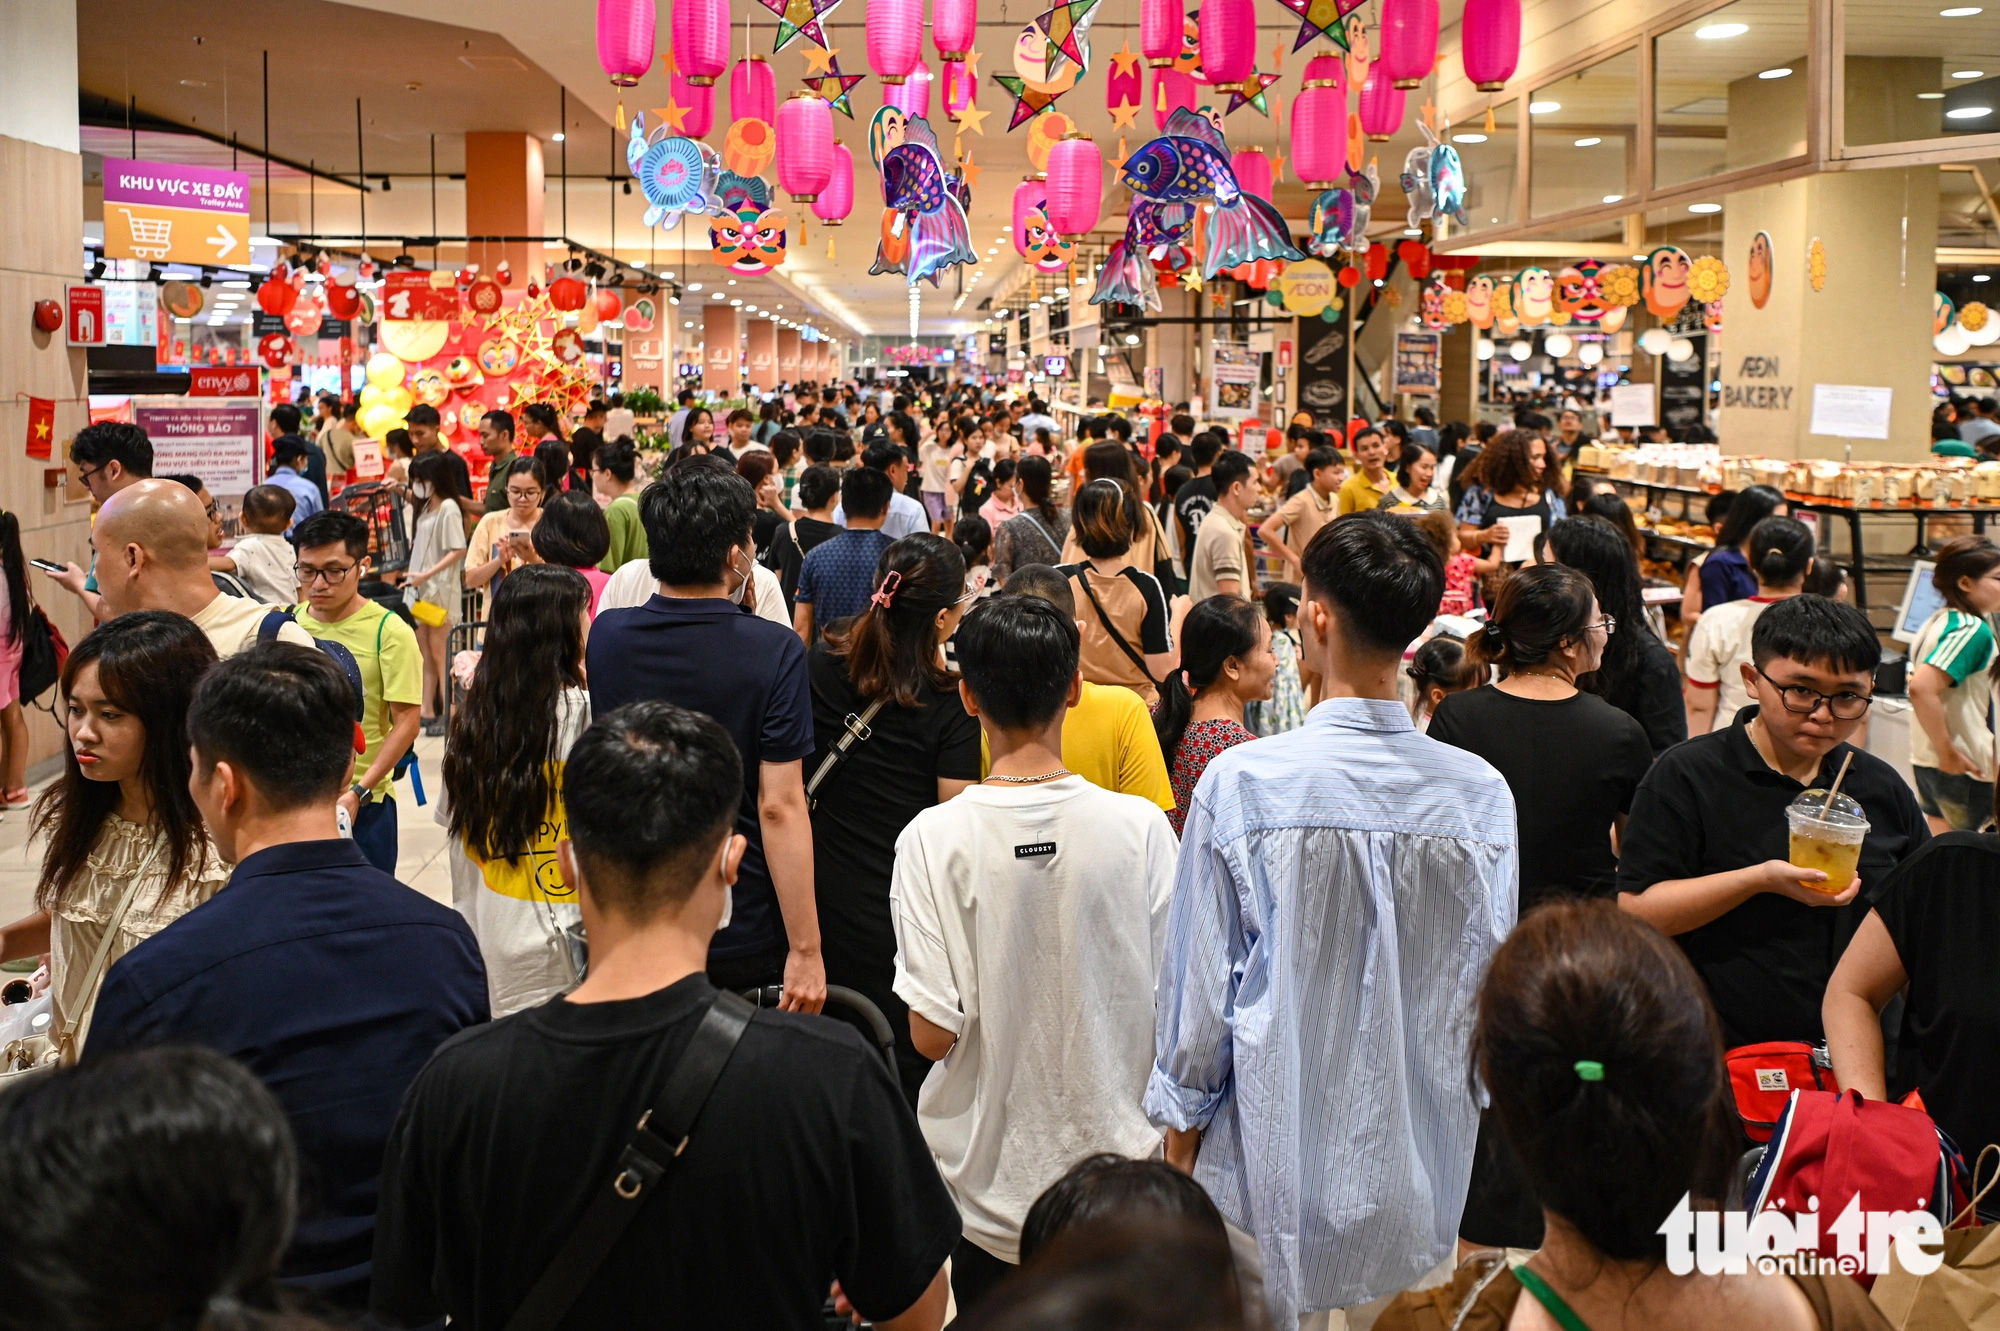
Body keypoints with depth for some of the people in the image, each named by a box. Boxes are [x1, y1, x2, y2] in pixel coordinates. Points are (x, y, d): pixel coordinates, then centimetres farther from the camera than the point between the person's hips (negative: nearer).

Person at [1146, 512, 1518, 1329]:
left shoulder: (1241, 783, -17)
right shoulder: (1482, 794, -9)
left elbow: (1200, 981, -9)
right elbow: (1492, 976, 0)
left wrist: (1181, 1124, 5)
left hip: (1276, 1160, -2)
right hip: (1427, 1170, 3)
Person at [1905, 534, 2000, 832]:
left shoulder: (1941, 620, 9)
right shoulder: (1972, 629, -19)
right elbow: (1921, 688, -31)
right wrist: (1948, 752, -23)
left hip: (1927, 760, 9)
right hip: (1963, 770, -9)